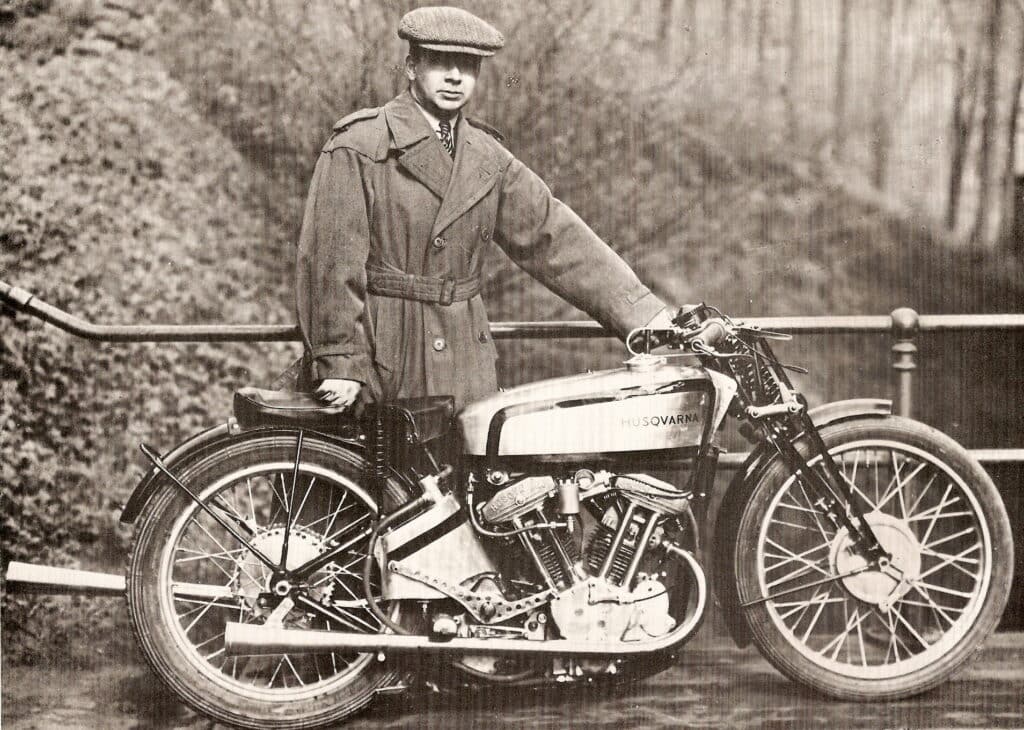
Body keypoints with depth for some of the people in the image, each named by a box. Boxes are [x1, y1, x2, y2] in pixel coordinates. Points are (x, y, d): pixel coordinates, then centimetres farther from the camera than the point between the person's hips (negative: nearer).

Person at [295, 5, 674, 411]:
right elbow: (331, 258, -9)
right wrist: (338, 364, -13)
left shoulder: (488, 160, 12)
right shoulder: (358, 147, -6)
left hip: (464, 371, 5)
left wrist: (645, 316, 2)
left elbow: (551, 236, 9)